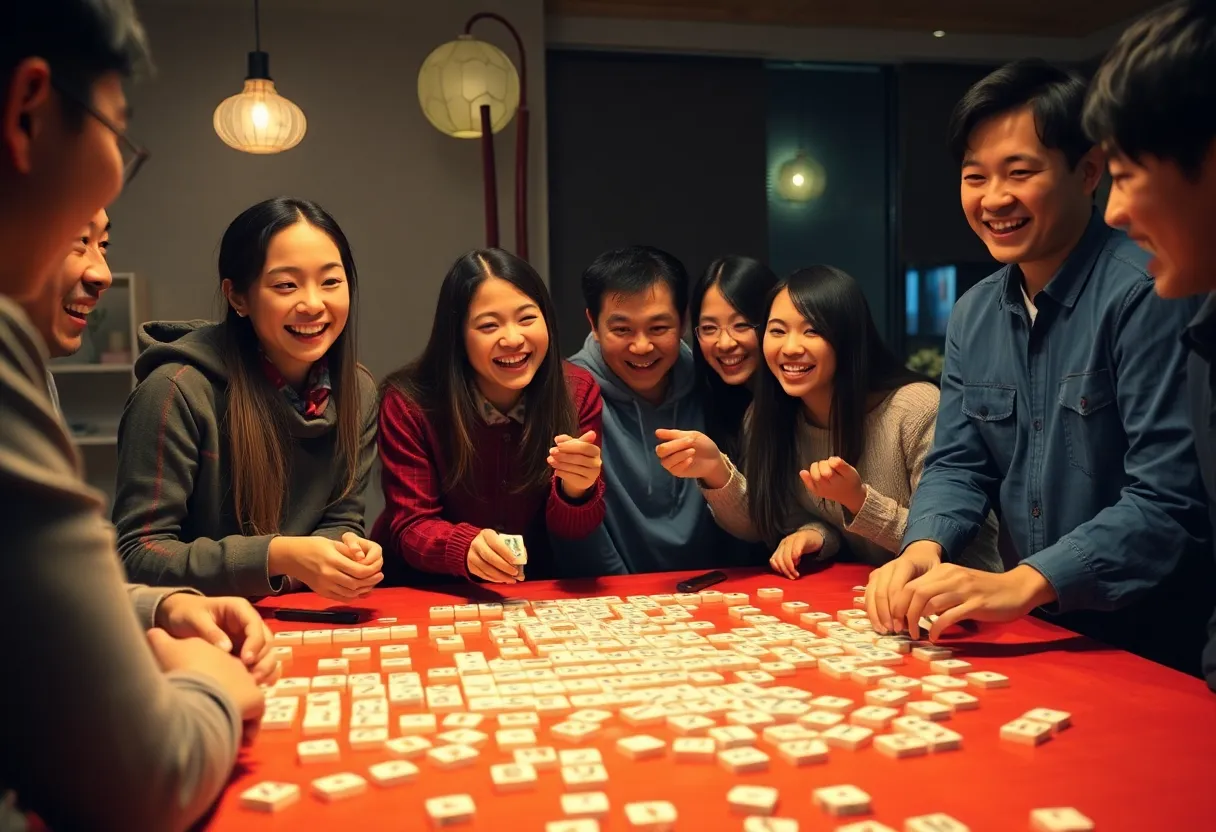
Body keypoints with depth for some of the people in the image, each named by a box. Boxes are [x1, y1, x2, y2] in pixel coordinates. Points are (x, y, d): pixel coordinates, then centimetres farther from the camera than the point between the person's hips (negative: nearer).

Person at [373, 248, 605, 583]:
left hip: (534, 587, 2)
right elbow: (411, 526, -13)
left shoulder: (579, 392, -10)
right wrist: (468, 547, -34)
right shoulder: (408, 403, -14)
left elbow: (571, 531, -6)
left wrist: (577, 491, -29)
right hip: (426, 587, -2)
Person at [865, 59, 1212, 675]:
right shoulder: (973, 315, 7)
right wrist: (923, 549, -12)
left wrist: (1023, 583, -27)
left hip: (1148, 642, -5)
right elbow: (958, 463, 8)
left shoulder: (1146, 294, -15)